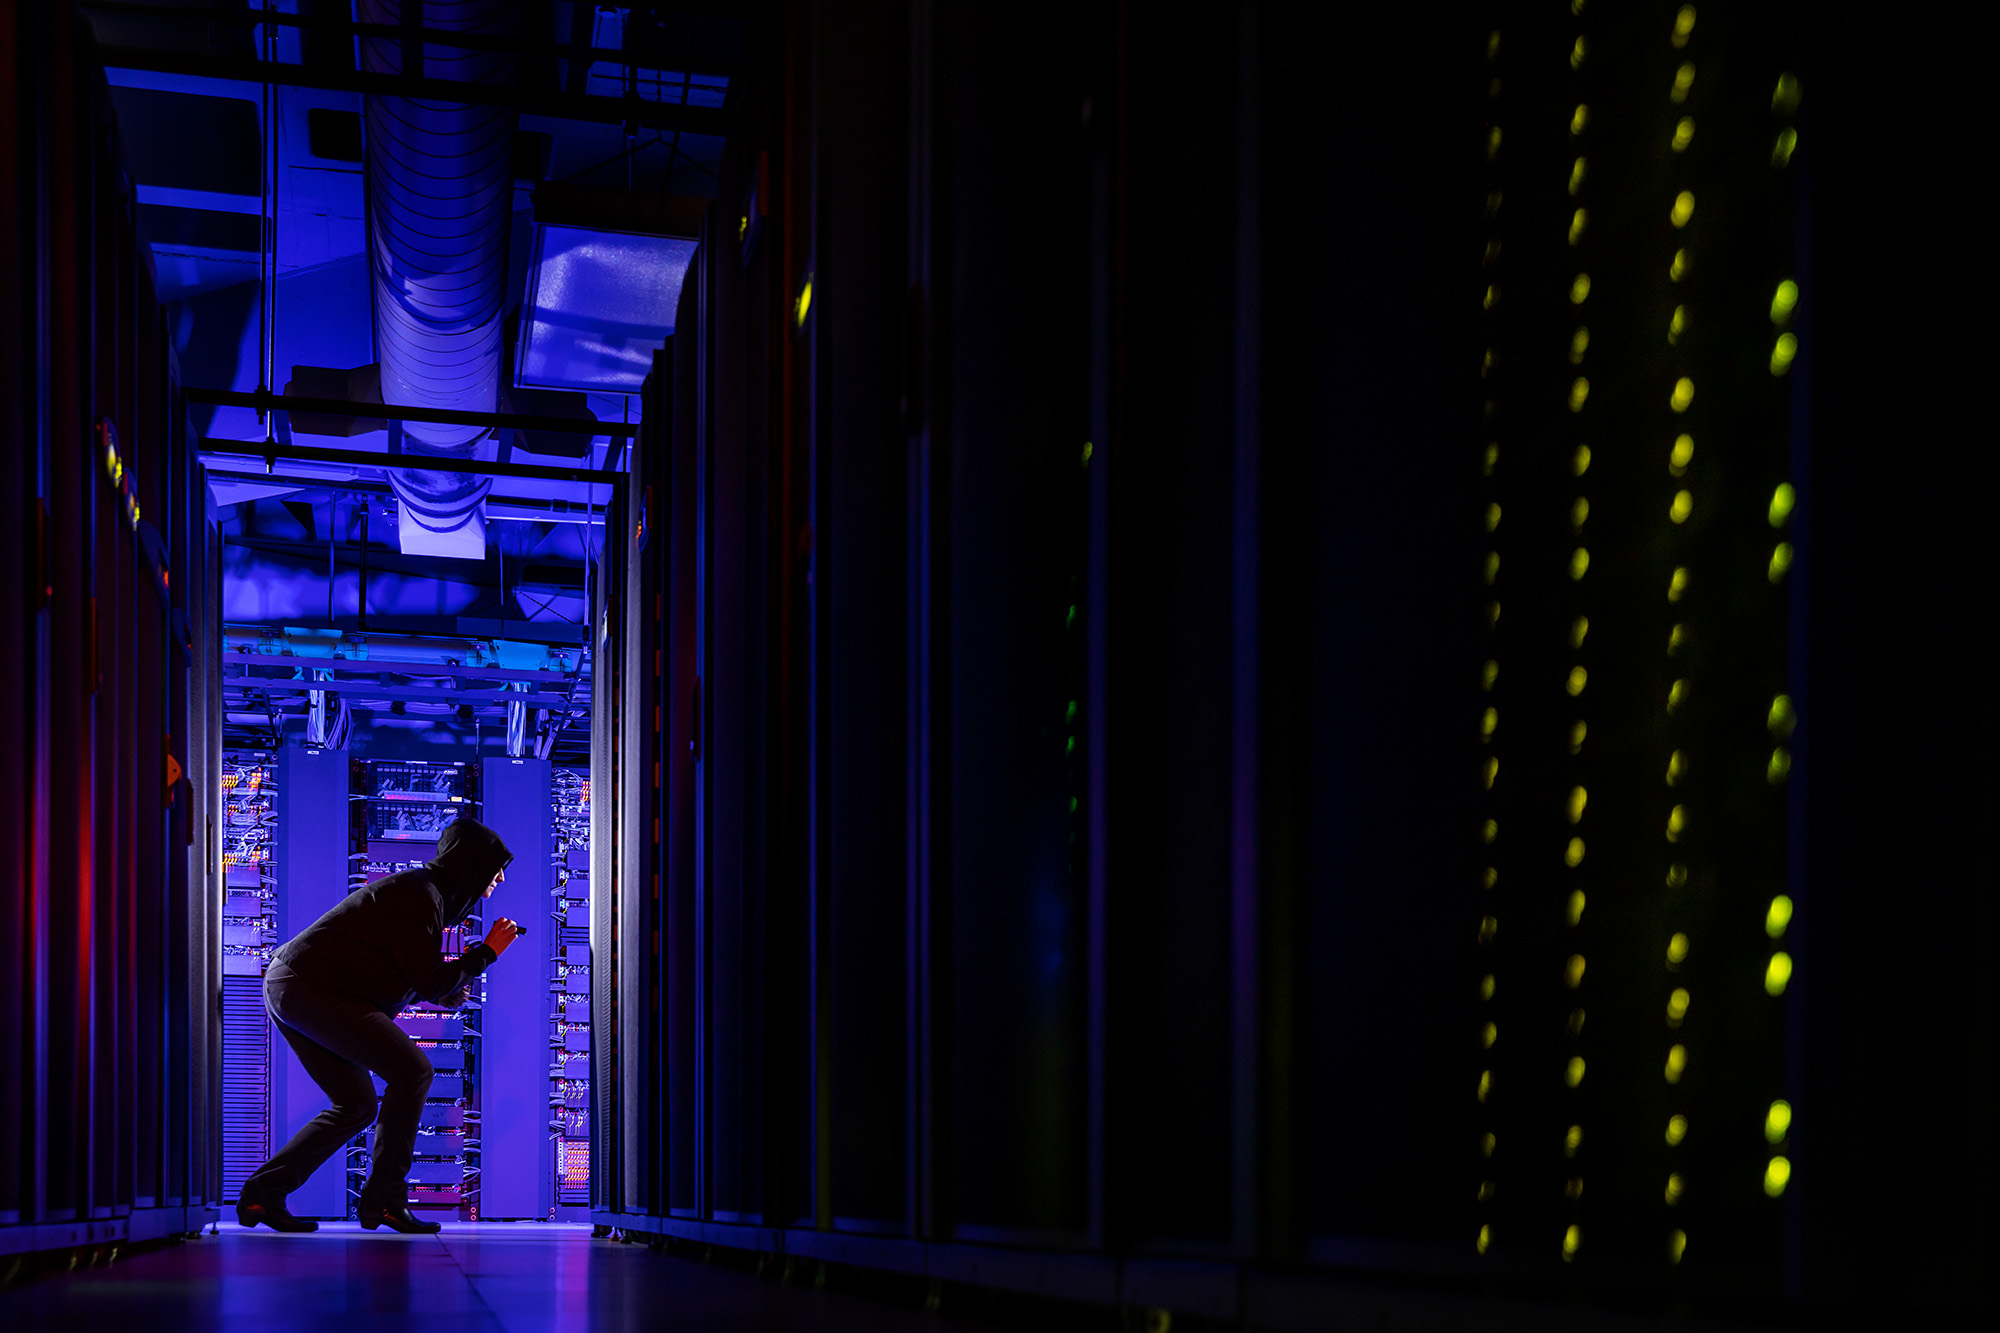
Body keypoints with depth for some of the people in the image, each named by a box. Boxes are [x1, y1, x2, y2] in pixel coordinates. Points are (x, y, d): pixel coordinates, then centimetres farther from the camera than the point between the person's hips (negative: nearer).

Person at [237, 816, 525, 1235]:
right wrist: (487, 952, -4)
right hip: (313, 990, -11)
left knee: (356, 1105, 12)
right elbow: (430, 983, -15)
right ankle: (384, 1198, -11)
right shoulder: (420, 895, -12)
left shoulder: (423, 891, 20)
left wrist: (448, 990, 10)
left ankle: (264, 1192, 10)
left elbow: (408, 975, 24)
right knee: (412, 1068, -14)